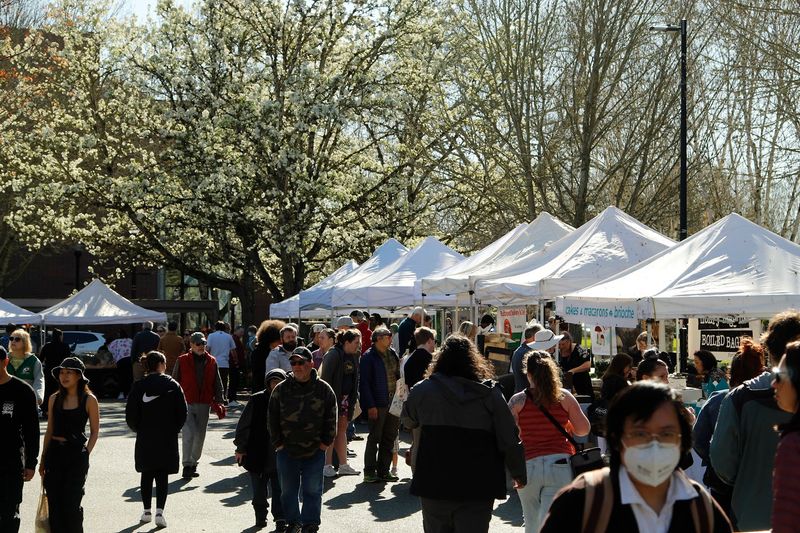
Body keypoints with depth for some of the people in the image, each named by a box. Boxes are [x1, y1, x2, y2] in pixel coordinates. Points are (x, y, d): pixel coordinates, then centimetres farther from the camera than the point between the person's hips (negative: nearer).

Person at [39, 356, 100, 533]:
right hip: (54, 452, 4)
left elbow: (94, 431, 1)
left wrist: (85, 454, -8)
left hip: (76, 454, -4)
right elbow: (49, 430, 13)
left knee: (71, 503, -4)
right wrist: (43, 459, 12)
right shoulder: (54, 399, 7)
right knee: (54, 503, 5)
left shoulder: (89, 400, -4)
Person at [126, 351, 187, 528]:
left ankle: (147, 511, 19)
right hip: (167, 439, -1)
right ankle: (159, 512, -8)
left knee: (147, 474, 14)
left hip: (145, 439, 1)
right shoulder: (172, 385, -5)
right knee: (162, 475, 3)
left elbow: (130, 414, -4)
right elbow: (182, 412, -4)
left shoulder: (139, 386, -3)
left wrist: (138, 429, 13)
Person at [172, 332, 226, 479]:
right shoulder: (182, 361, -1)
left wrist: (219, 401, 3)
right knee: (188, 434, -14)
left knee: (200, 435, 9)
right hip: (186, 404, -3)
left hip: (204, 405, 3)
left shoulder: (211, 362, 7)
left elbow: (217, 383, 11)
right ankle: (187, 465, -6)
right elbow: (175, 381, 5)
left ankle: (193, 462, 24)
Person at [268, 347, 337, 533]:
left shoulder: (323, 390, -2)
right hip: (287, 451, 2)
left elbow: (331, 419, 4)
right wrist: (278, 444, 2)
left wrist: (325, 443, 0)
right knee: (288, 491, 11)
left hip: (315, 452, -1)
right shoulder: (281, 390, 0)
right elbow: (272, 420, 6)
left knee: (312, 491, 3)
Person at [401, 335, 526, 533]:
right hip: (478, 487, 0)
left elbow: (409, 421, 16)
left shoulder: (423, 390, -3)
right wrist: (519, 474, 11)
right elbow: (510, 440, -2)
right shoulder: (490, 393, -3)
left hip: (434, 486, 1)